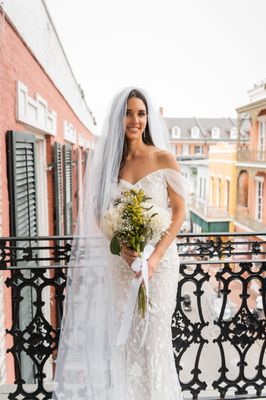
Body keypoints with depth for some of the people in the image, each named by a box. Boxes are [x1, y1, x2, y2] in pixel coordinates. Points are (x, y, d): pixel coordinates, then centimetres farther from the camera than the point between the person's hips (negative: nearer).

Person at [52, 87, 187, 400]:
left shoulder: (164, 159, -4)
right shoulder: (109, 161, 2)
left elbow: (179, 211, -4)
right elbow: (101, 216, 4)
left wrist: (155, 257, -14)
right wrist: (122, 247, -13)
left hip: (160, 258, -2)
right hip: (121, 260, 2)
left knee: (153, 334, 7)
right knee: (124, 335, 11)